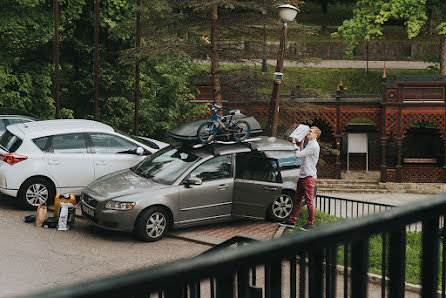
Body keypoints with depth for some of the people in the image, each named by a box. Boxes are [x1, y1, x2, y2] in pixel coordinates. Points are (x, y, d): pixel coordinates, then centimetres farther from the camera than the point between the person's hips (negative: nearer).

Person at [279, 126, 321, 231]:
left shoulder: (314, 145, -13)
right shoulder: (309, 144, 19)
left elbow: (298, 154, -17)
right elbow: (302, 156, 25)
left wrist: (294, 143, -5)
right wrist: (301, 144, 17)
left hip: (309, 177, -10)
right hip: (302, 176, 10)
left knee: (309, 201, -6)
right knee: (297, 200, 12)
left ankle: (310, 224, -1)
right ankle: (292, 221, 17)